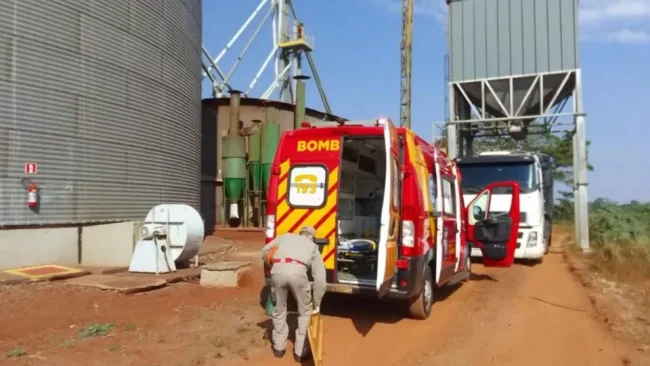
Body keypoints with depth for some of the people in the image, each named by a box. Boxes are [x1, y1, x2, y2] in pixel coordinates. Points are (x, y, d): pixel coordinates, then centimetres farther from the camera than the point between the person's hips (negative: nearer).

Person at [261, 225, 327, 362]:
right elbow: (320, 278, 23)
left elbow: (265, 250, 29)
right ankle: (300, 351, 24)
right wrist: (316, 303, 29)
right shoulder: (313, 247, 30)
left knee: (279, 310, 25)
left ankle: (279, 347, 36)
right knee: (305, 312, 20)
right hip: (298, 272, -2)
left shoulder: (286, 236, 36)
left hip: (278, 270, 2)